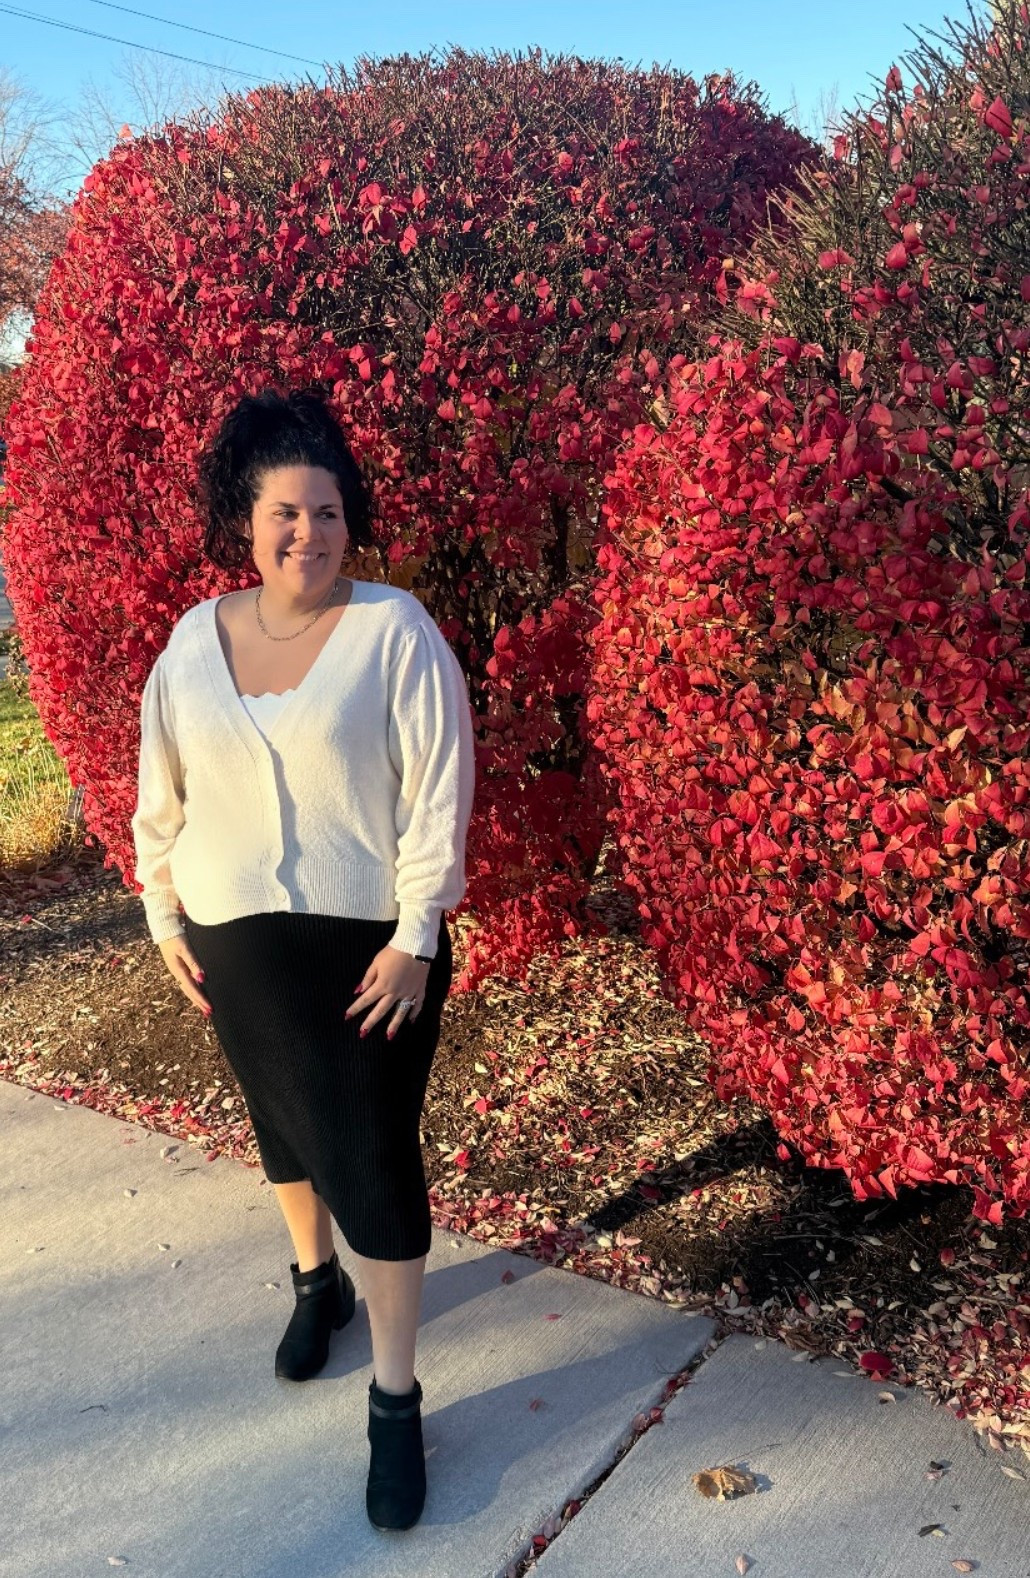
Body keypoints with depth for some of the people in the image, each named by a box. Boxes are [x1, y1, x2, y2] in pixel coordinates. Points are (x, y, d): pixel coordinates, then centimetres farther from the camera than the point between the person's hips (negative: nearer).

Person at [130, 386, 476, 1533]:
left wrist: (415, 938, -15)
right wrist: (165, 920, 9)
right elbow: (162, 793, 9)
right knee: (281, 1122, 21)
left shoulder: (394, 630, -11)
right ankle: (315, 1279, 49)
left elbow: (437, 793, -13)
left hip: (369, 941, -4)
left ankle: (394, 1397, 14)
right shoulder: (194, 640, 2)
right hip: (235, 941, 4)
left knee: (373, 1152, -2)